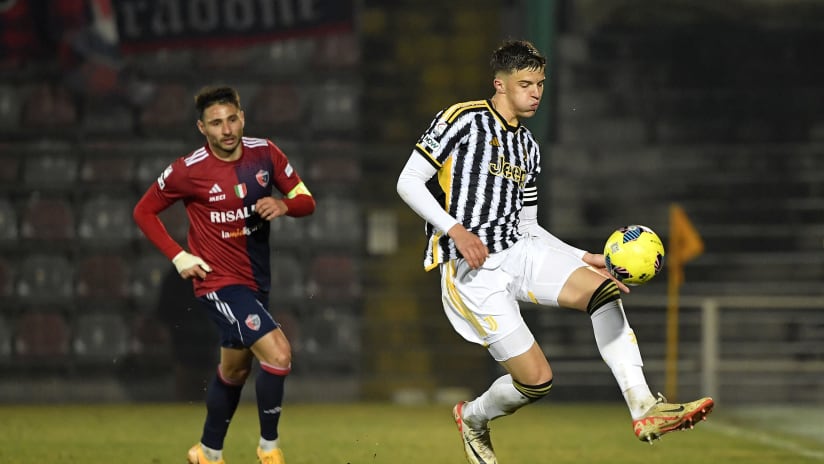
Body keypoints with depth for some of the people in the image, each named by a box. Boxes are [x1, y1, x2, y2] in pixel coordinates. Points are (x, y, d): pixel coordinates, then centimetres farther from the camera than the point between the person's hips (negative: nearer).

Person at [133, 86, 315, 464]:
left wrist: (283, 204, -18)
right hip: (219, 281, -6)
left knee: (234, 370, 20)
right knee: (278, 354, -21)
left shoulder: (265, 153, -4)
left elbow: (305, 201, 5)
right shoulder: (188, 170, -15)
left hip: (255, 282, 6)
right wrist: (177, 256, -11)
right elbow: (144, 211, -2)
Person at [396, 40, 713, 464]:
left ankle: (644, 410, -26)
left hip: (517, 251, 6)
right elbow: (408, 182, -7)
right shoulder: (464, 120, -4)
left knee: (601, 288, -22)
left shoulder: (527, 147, 19)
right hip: (470, 268, -6)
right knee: (536, 380, -11)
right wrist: (454, 229, -20)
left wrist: (585, 258, 8)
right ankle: (472, 420, 23)